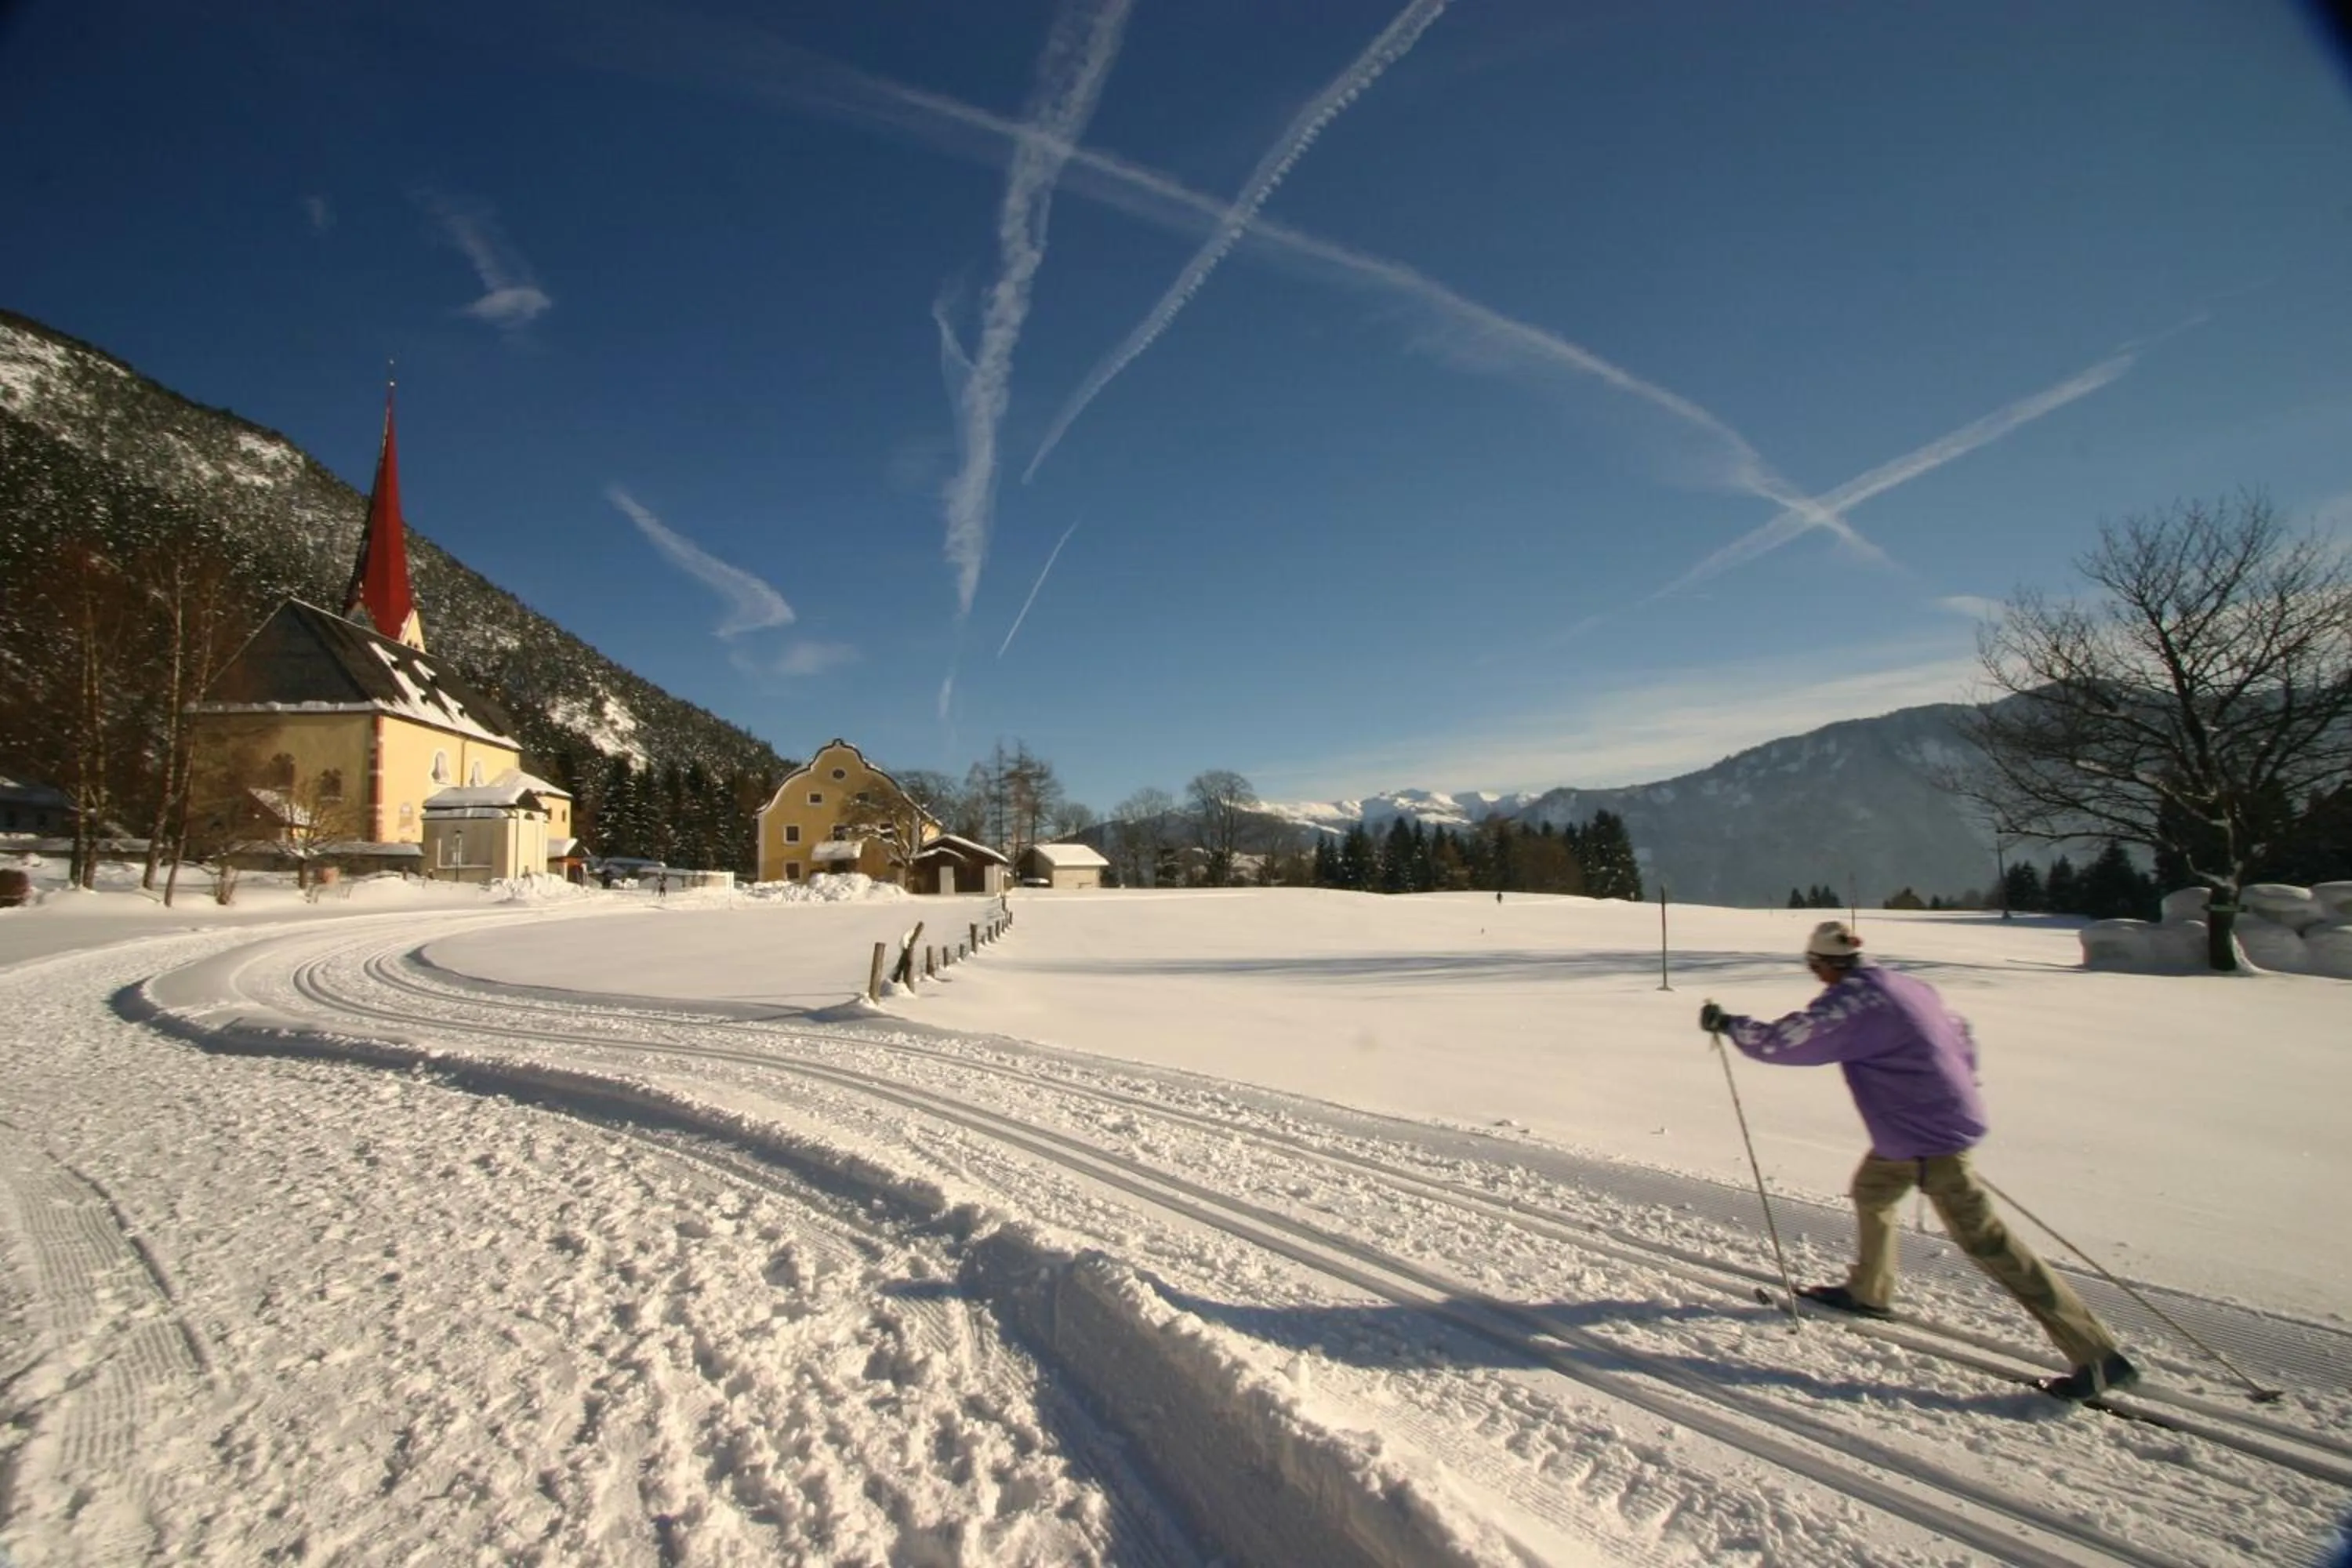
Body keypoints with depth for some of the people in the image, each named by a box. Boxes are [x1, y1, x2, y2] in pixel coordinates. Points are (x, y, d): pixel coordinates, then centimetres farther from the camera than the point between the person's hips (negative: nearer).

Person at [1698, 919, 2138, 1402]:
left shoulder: (1850, 1002, -20)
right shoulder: (1907, 986, 6)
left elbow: (1781, 1043, -20)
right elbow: (1960, 1034, 18)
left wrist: (1727, 1023, -6)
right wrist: (1957, 1090, 27)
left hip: (1927, 1140, -10)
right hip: (1951, 1121, 10)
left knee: (1987, 1243, -3)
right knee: (1870, 1190, 25)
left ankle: (2100, 1358, 4)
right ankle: (1867, 1293, 41)